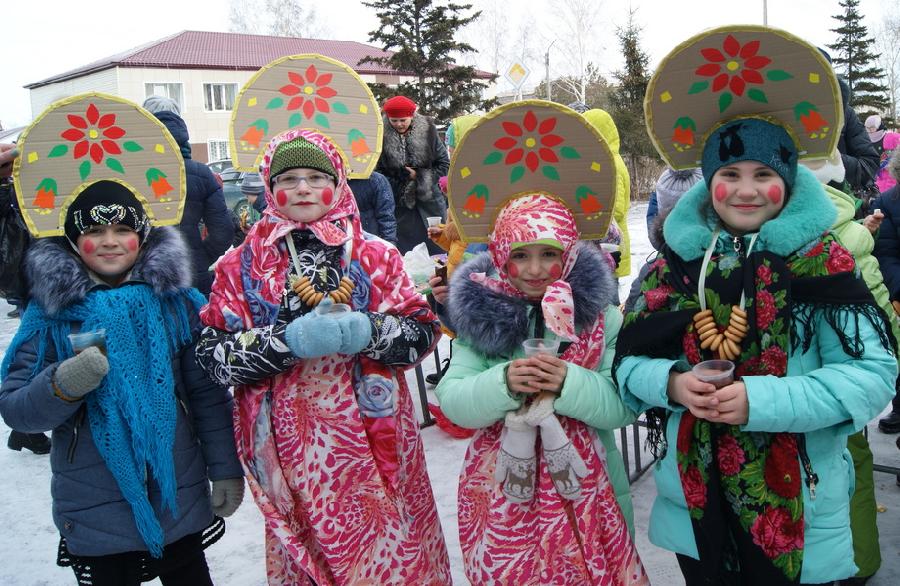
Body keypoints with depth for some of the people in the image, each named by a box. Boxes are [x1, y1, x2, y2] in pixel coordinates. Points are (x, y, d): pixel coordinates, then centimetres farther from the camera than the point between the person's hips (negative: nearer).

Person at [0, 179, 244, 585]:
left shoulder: (177, 300, -3)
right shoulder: (51, 311, -3)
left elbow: (209, 394, 1)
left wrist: (226, 470, 1)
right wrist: (62, 387, -24)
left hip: (181, 498, 1)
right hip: (96, 509, 0)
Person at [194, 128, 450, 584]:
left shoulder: (375, 255, 3)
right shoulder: (242, 265, 3)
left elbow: (423, 332, 0)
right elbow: (214, 354, -4)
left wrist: (367, 331, -19)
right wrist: (288, 341, -18)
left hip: (373, 438, 0)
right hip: (290, 447, 0)